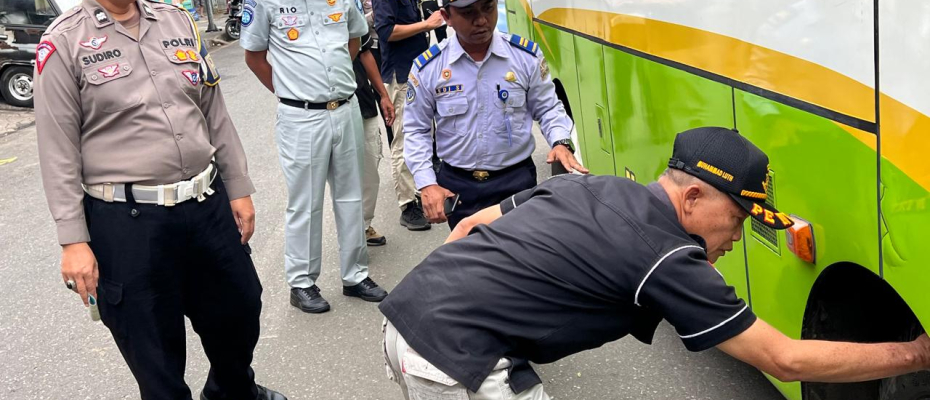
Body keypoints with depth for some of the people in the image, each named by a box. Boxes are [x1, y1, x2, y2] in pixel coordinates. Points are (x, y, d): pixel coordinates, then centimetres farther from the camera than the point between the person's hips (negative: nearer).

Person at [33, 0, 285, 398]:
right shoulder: (64, 42, -6)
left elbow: (216, 115, 12)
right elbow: (58, 150, -7)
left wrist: (239, 189, 10)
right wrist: (73, 240, -11)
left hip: (207, 205, 5)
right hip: (127, 220, -5)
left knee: (239, 310, 19)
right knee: (154, 348, 7)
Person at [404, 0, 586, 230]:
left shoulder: (526, 55, -5)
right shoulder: (427, 68, -6)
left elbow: (548, 108, 5)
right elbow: (416, 131, 2)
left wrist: (561, 143, -15)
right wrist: (427, 185, -8)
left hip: (518, 180, 0)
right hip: (457, 186, 0)